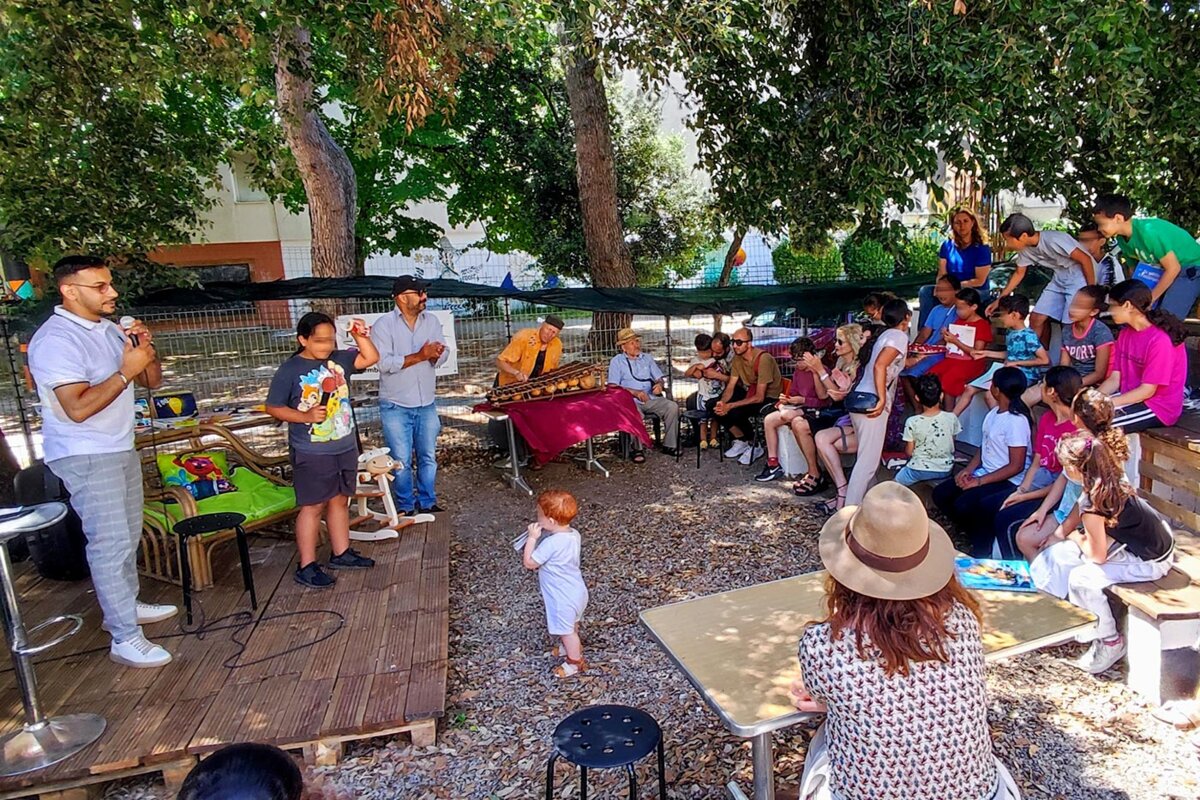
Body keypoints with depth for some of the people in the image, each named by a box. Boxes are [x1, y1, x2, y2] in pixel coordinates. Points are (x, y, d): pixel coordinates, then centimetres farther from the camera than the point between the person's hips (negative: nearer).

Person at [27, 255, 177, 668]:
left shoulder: (109, 329, 7)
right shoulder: (55, 339, -18)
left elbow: (152, 381, 11)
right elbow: (78, 408, -26)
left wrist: (147, 349, -7)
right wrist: (125, 371, -25)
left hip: (120, 449, 9)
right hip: (84, 457, -9)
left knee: (127, 535, 18)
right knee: (110, 543, -7)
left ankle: (127, 605, 35)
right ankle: (125, 638, -1)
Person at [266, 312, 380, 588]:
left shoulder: (340, 359, 4)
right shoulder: (289, 370, -11)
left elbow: (371, 358, 3)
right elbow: (273, 407, -8)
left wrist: (360, 336, -11)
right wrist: (306, 416, -20)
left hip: (345, 448, 6)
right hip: (311, 454, -6)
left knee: (340, 501, 16)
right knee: (313, 507, 0)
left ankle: (341, 553, 31)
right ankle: (306, 567, 9)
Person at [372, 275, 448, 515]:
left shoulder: (431, 321, 4)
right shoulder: (384, 324, -10)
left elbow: (443, 354, 1)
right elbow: (384, 363, -19)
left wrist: (434, 354, -23)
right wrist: (420, 356, -22)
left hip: (427, 405, 4)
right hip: (395, 406, -4)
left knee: (428, 457, 13)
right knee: (401, 461, 4)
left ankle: (427, 503, 26)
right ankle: (405, 506, 20)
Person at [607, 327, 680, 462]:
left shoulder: (647, 358, 19)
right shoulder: (617, 361, 4)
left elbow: (659, 379, 17)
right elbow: (612, 386, -6)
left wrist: (659, 385, -8)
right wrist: (635, 392, -16)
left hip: (651, 399, 4)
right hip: (630, 400, -4)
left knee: (672, 407, -20)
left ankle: (669, 445, -11)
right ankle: (637, 450, -22)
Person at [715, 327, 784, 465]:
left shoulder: (763, 359, -28)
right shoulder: (737, 358, -5)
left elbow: (759, 397, -29)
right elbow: (730, 387, -4)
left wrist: (730, 406, -32)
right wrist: (722, 402, -26)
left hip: (768, 397, -7)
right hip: (749, 391, 7)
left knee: (735, 412, -30)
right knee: (716, 406, -12)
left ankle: (754, 446, -5)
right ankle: (740, 441, 5)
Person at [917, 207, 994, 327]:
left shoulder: (982, 248, -8)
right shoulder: (947, 245, 5)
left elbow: (980, 281, -9)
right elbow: (942, 273, 2)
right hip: (951, 289, 5)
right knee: (925, 291, -19)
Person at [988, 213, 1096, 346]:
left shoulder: (1053, 241, -29)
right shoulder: (1024, 248, -5)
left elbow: (1085, 259, -22)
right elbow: (1019, 274, 10)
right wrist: (999, 300, 9)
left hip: (1080, 275, -7)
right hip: (1059, 277, 7)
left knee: (1070, 324, -12)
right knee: (1036, 318, 2)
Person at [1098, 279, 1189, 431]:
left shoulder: (1160, 340, -20)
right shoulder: (1125, 334, 7)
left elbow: (1147, 390, -20)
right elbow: (1114, 379, 3)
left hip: (1158, 407, -8)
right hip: (1130, 398, 8)